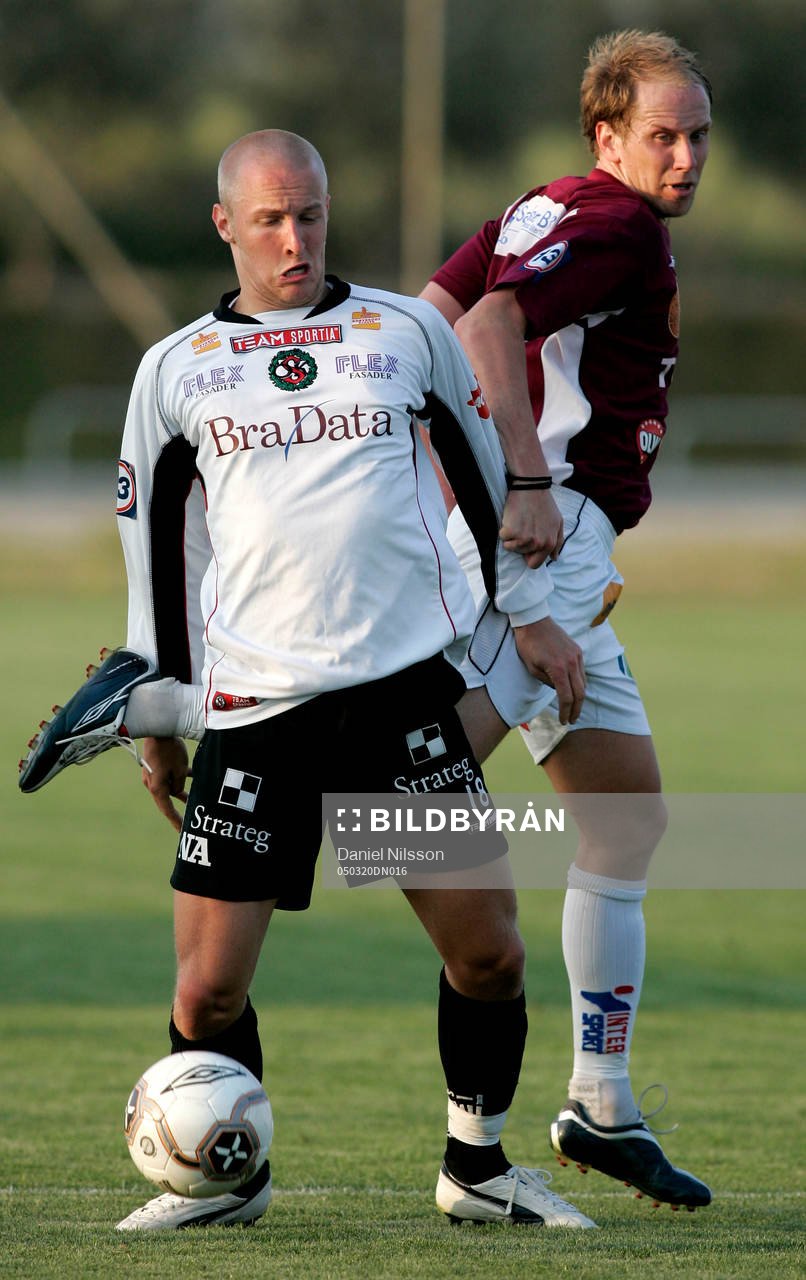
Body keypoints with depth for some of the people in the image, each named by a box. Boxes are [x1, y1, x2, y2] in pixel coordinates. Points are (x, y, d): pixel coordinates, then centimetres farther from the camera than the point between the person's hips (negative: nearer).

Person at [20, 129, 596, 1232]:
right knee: (209, 985, -6)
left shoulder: (406, 332, 9)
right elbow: (151, 535, 17)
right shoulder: (176, 372, 8)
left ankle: (478, 1167, 20)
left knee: (488, 952, -2)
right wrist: (159, 693, 17)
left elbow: (484, 466, 20)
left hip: (407, 685, 1)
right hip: (253, 710, 0)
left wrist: (526, 608, 20)